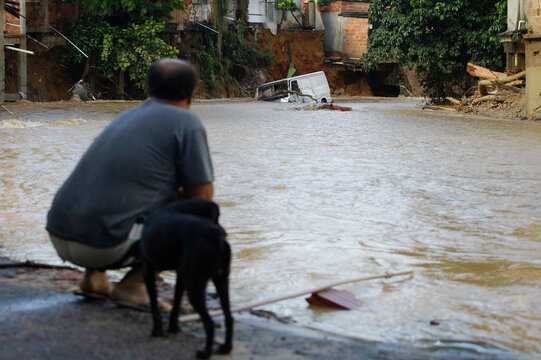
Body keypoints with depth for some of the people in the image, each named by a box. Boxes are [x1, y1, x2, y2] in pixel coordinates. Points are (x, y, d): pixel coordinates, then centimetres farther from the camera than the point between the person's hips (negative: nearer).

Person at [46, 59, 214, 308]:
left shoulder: (127, 118, 20)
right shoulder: (186, 122, -1)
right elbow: (202, 195, 0)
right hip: (107, 246, -7)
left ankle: (93, 275, 16)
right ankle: (133, 284, 0)